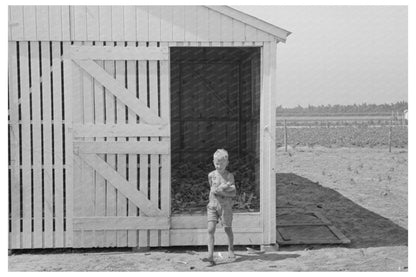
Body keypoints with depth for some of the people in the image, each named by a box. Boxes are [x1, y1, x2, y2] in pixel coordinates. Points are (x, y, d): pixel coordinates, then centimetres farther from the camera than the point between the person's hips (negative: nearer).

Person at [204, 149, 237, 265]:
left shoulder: (229, 176, -4)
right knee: (210, 229, -11)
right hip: (212, 205, 1)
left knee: (227, 229, 10)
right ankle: (210, 256, -16)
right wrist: (225, 186, -11)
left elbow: (233, 193, -9)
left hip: (225, 205, -1)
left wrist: (221, 192, -21)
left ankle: (230, 248, 38)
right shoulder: (211, 175, 2)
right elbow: (213, 189, 3)